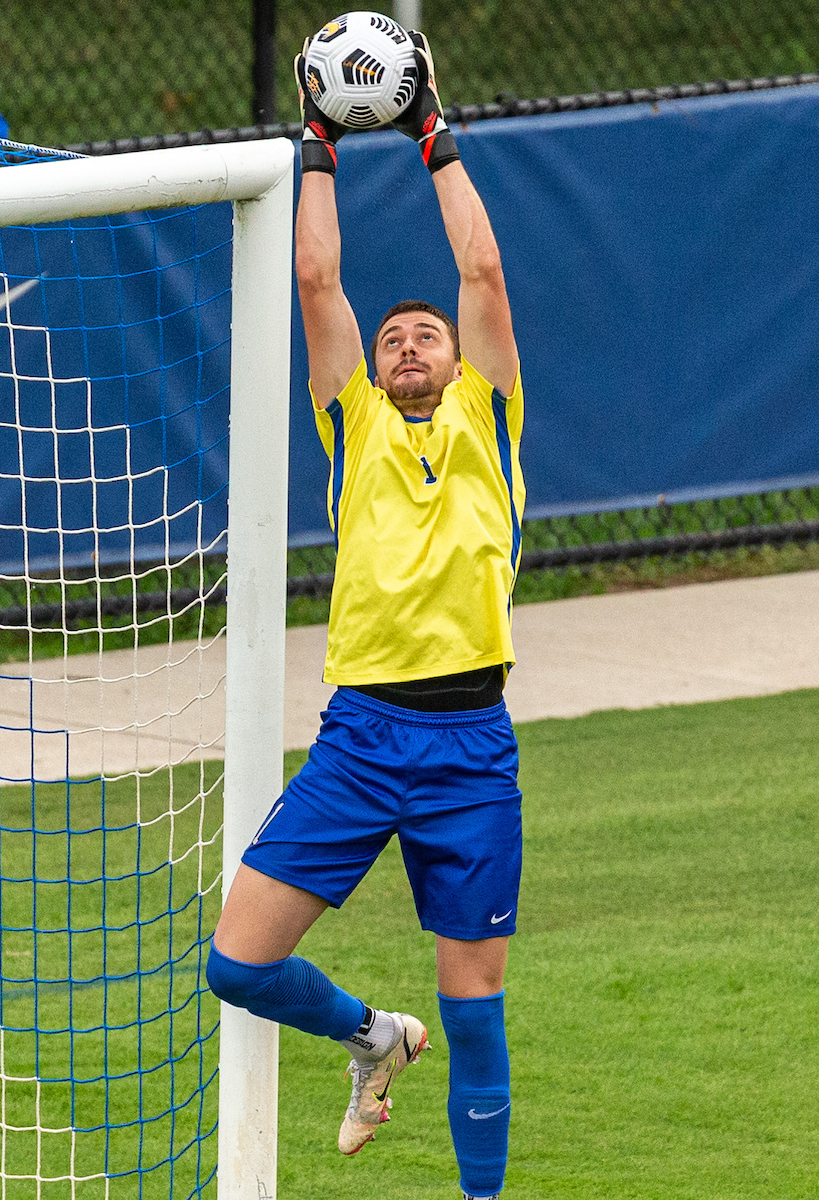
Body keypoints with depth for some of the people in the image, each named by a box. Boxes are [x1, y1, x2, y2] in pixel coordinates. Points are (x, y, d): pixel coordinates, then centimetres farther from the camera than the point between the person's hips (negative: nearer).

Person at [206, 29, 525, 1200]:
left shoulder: (484, 422, 13)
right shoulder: (357, 427, 15)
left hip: (470, 741, -1)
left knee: (474, 996, 2)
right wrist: (319, 150, 15)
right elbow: (317, 281, 11)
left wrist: (438, 142, 14)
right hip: (358, 734, 1)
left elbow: (483, 270, 8)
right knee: (240, 961, -6)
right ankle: (373, 1036, 23)